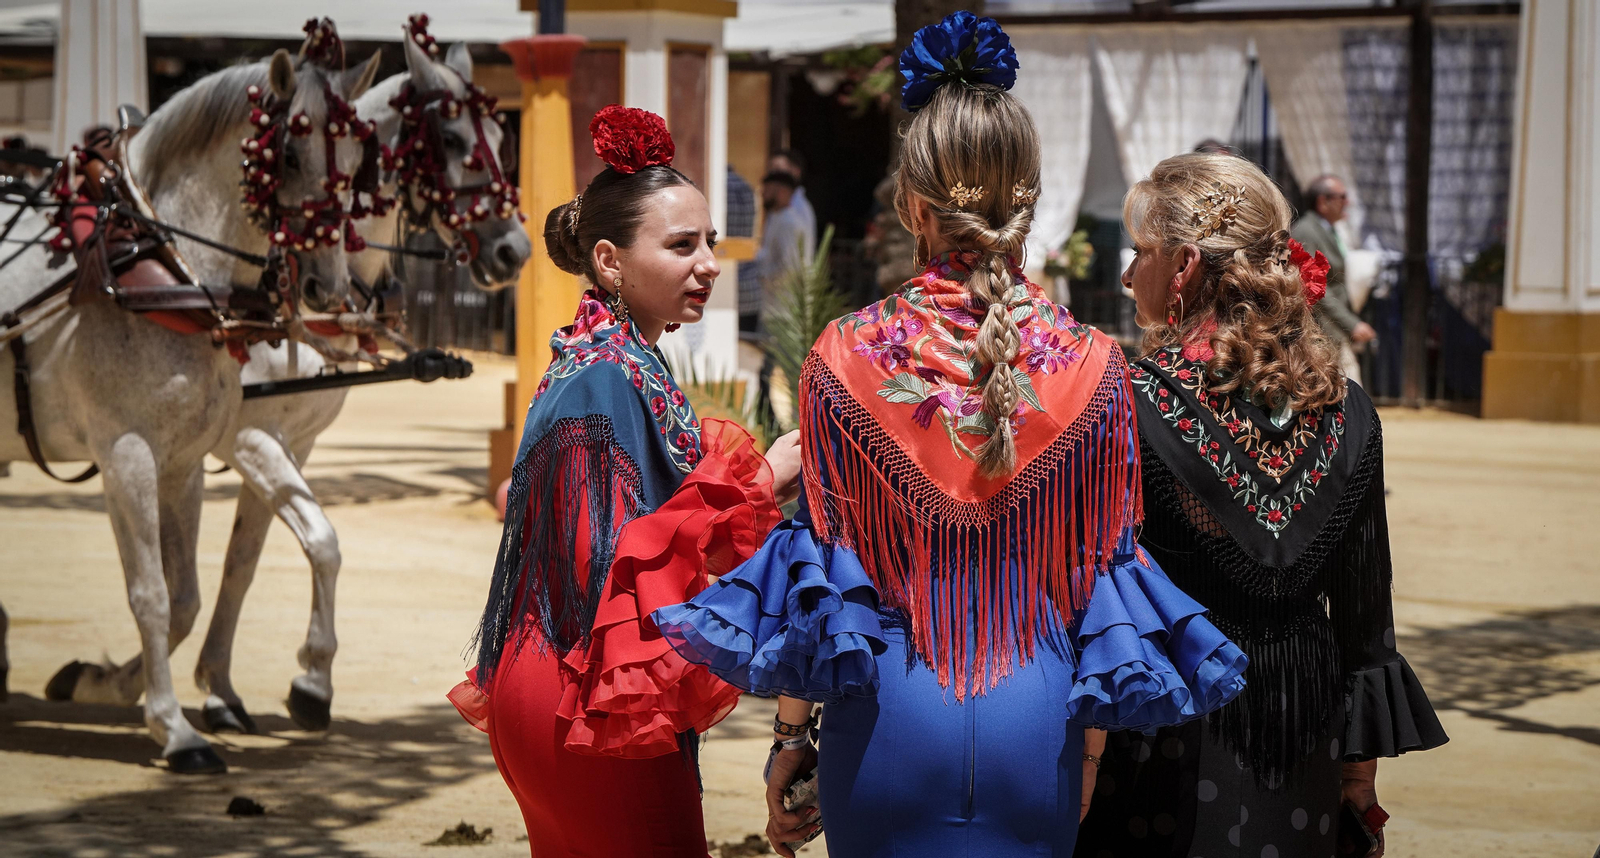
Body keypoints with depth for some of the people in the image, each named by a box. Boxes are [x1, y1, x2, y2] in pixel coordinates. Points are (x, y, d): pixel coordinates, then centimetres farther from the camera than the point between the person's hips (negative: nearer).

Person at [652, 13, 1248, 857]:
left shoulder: (845, 357, -6)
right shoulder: (1092, 365, -3)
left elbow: (817, 561, -2)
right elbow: (1103, 567, 3)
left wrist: (790, 734, 7)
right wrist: (1092, 746, 12)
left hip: (887, 718, -1)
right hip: (1035, 720, 1)